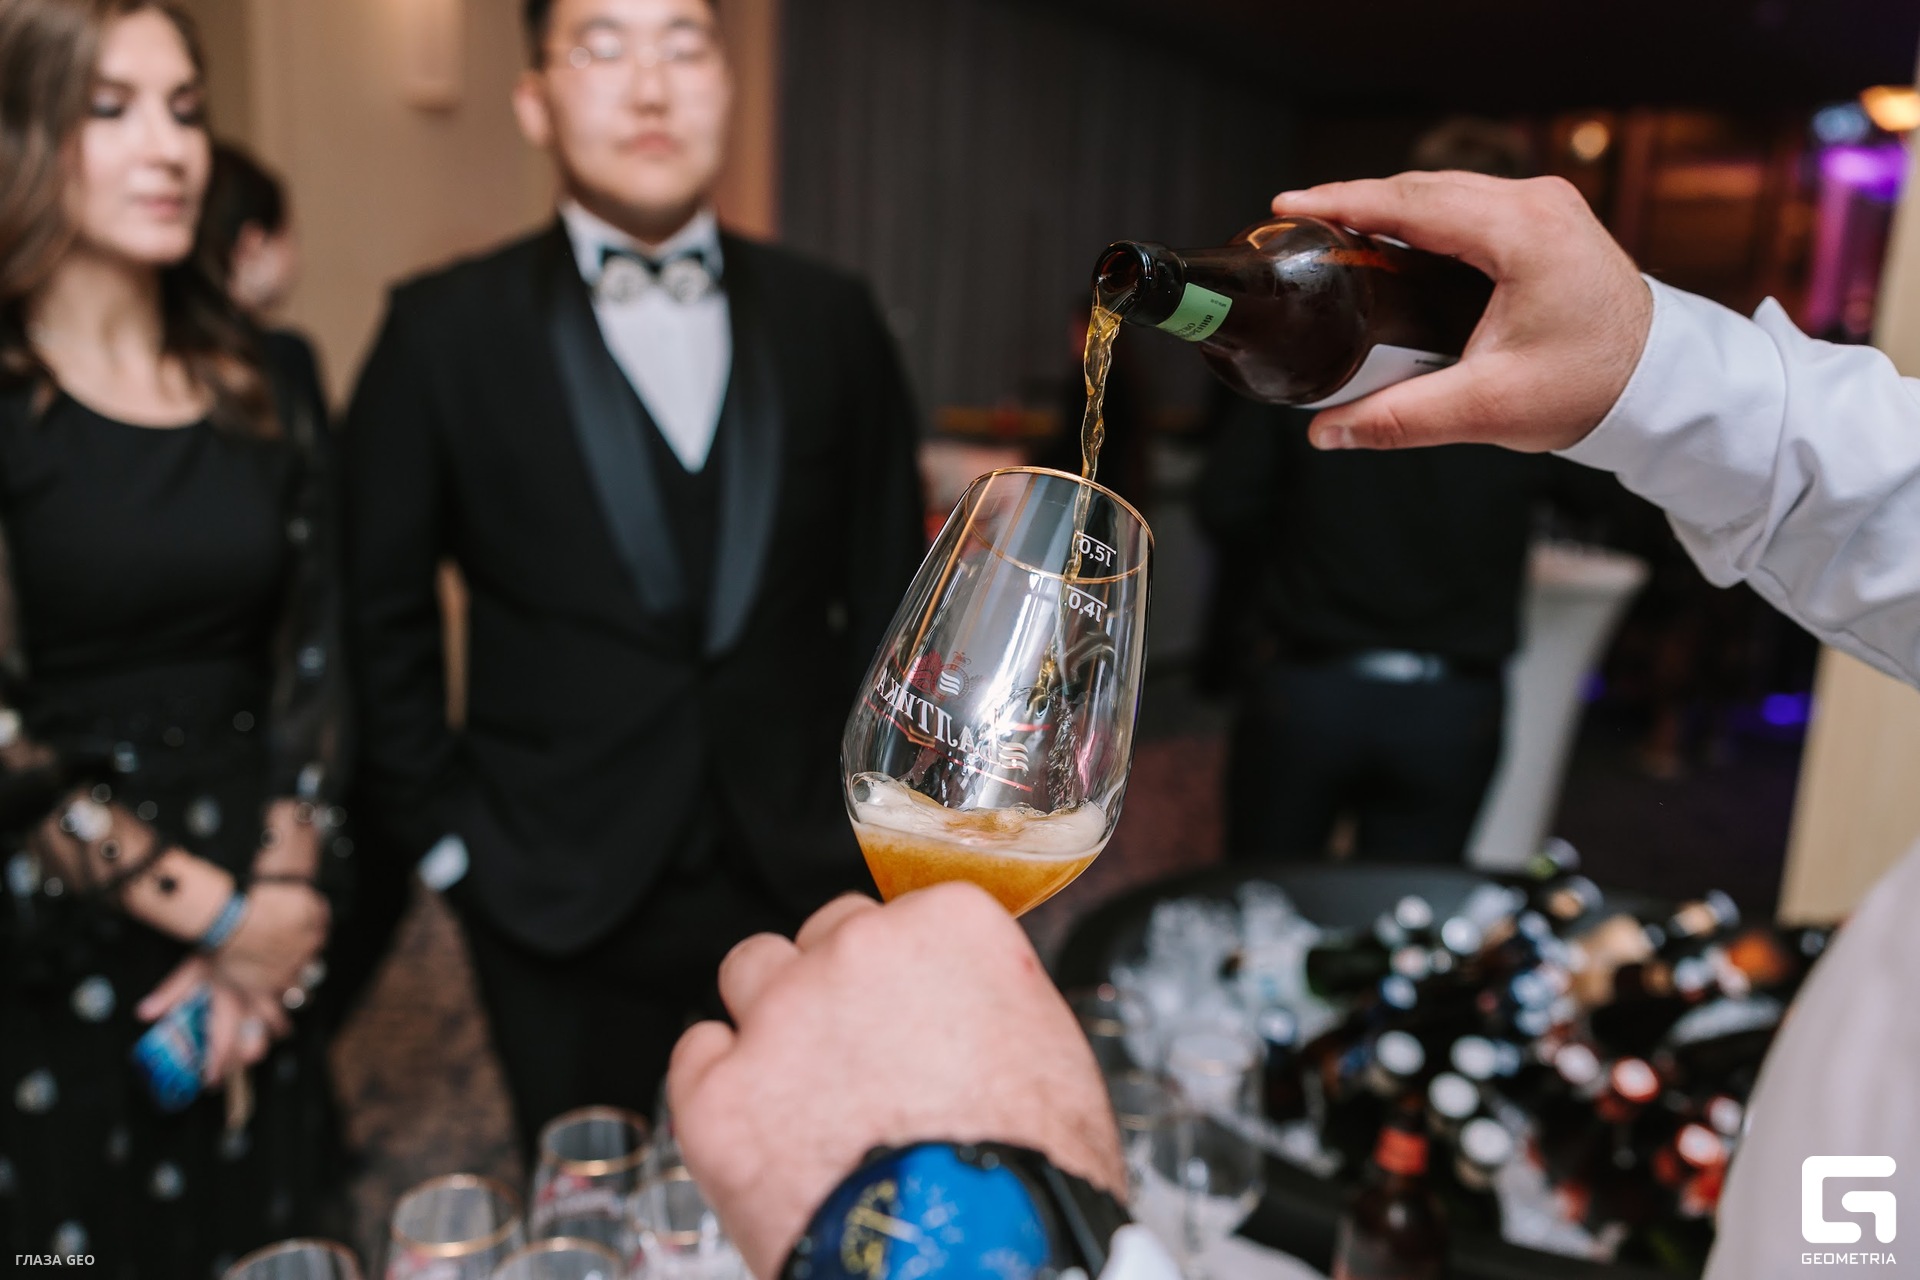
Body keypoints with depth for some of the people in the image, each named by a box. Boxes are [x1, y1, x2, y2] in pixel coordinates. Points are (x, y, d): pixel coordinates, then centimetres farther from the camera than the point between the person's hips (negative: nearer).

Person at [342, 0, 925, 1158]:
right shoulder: (447, 331, -2)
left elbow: (887, 580, 7)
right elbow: (378, 616, 2)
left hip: (801, 877, 2)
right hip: (564, 893, -1)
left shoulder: (830, 319, 3)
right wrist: (437, 831, 0)